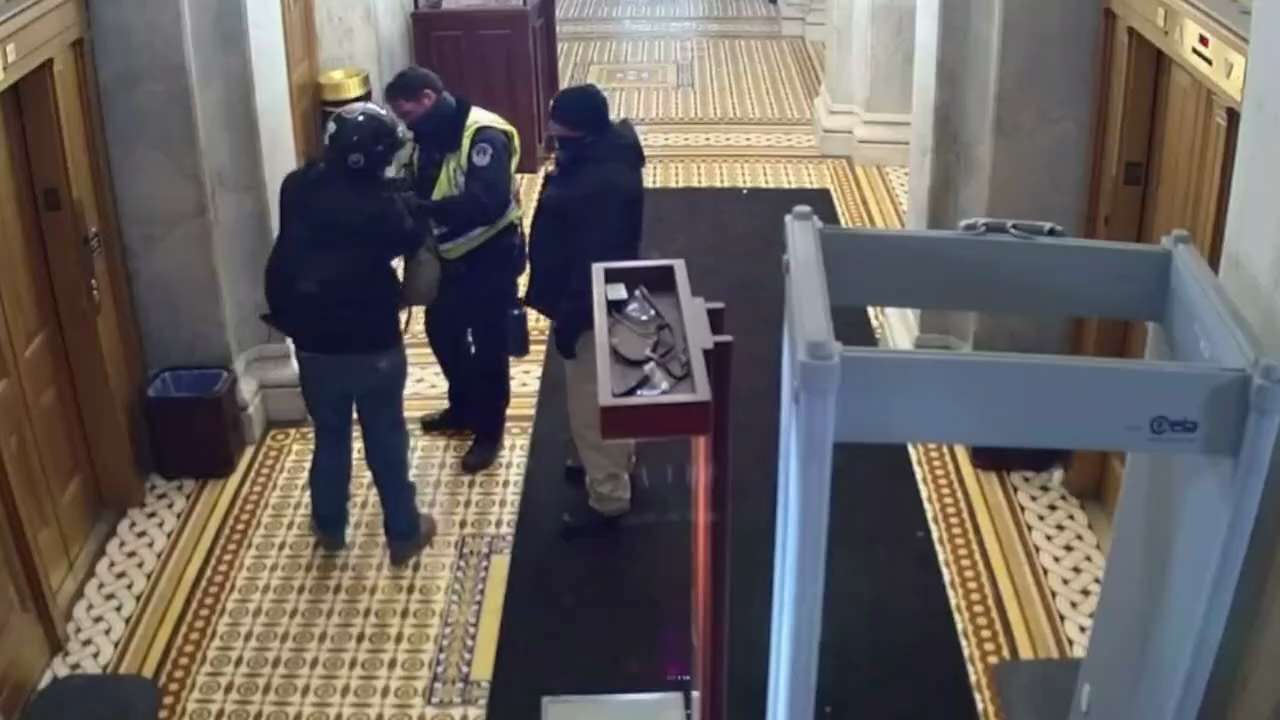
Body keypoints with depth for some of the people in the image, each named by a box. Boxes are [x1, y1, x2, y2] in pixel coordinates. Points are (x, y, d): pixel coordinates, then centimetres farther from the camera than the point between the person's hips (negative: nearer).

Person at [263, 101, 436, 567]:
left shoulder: (297, 189, -6)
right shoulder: (382, 205, -21)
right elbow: (411, 239, -1)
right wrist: (412, 207, 14)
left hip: (313, 340, 4)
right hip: (372, 343, -4)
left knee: (329, 436, 21)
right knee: (386, 440, 12)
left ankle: (330, 528, 35)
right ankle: (403, 533, 24)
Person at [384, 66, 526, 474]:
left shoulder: (483, 135, -25)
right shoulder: (428, 136, 2)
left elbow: (490, 202, -37)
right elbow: (421, 191, 11)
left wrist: (424, 211, -41)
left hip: (490, 257, -9)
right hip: (448, 256, 9)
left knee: (488, 345, 3)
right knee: (442, 332, 20)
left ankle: (489, 430, 20)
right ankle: (463, 409, 41)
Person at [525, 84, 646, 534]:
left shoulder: (606, 184, -30)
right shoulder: (596, 157, 3)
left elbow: (595, 262, -28)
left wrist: (568, 320, -22)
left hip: (592, 309, -10)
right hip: (594, 302, 10)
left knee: (591, 403, 2)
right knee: (600, 394, 26)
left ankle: (608, 498, 14)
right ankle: (614, 459, 45)